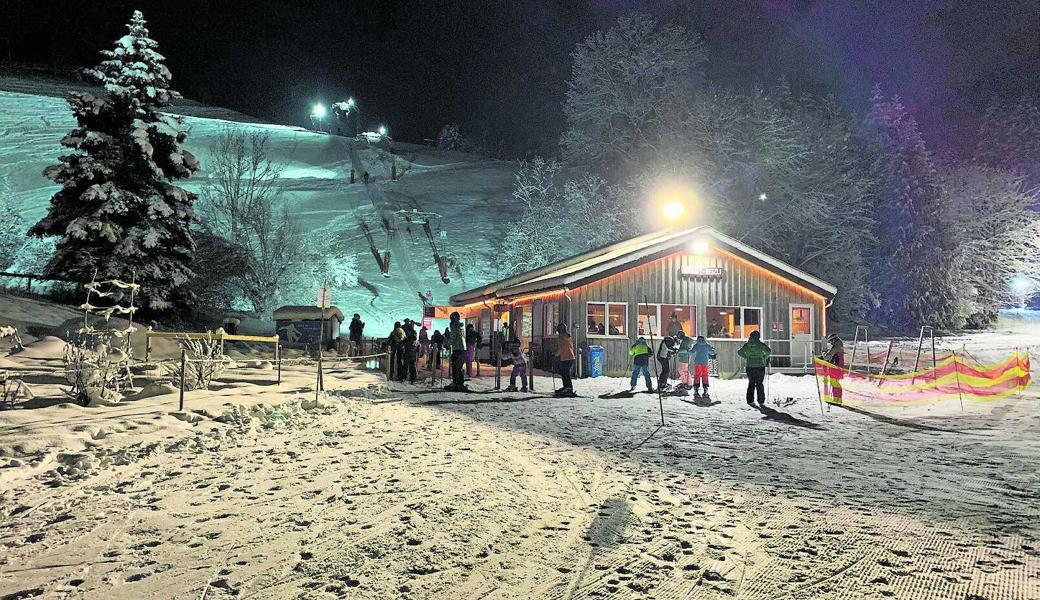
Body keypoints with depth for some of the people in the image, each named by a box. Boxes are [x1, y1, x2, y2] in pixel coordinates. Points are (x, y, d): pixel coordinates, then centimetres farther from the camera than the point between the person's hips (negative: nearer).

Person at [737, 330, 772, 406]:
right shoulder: (760, 344, -5)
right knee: (760, 384, 8)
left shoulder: (747, 344, 2)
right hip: (760, 366, -2)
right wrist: (764, 357, 4)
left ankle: (750, 401, 8)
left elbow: (739, 352, 1)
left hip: (749, 366, 2)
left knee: (751, 383, 13)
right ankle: (761, 401, 7)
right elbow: (769, 351, -11)